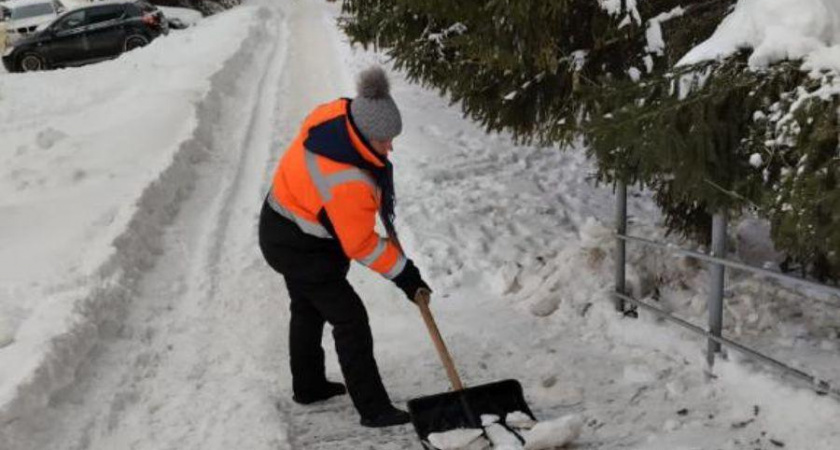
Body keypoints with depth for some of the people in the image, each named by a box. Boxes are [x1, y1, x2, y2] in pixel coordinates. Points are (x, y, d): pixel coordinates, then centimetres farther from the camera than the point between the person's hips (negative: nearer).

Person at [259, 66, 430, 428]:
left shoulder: (340, 113, -16)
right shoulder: (348, 184, -38)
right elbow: (361, 246, -27)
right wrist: (403, 273, -16)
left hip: (285, 229, 10)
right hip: (299, 246, -10)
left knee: (308, 309, 24)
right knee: (350, 318, -7)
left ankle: (308, 386, 43)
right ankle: (373, 409, 1)